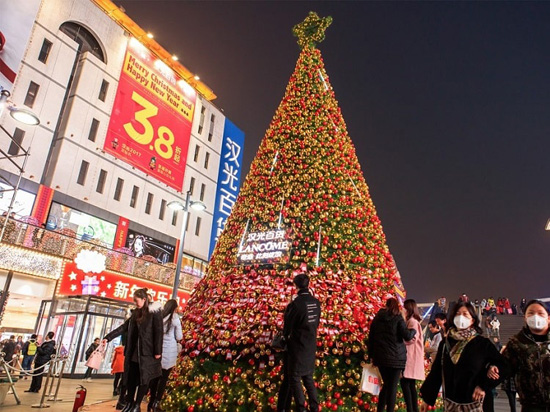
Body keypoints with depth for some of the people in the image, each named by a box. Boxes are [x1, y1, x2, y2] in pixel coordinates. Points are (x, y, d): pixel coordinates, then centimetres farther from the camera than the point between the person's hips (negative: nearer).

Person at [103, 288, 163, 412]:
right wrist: (108, 337, 8)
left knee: (143, 378, 1)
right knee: (131, 377, 10)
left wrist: (158, 351, -16)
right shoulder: (136, 313, 13)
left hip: (147, 352, -6)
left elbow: (158, 332, -13)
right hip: (134, 351, 7)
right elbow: (124, 327, 15)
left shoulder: (154, 312, -10)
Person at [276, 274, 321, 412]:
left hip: (297, 346, -6)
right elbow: (316, 323, 8)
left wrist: (286, 336, 10)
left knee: (294, 379, 8)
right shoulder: (316, 302, -2)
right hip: (311, 346, 6)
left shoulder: (296, 303, -21)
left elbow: (288, 325, -9)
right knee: (308, 378, 19)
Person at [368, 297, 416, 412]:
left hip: (380, 357, 4)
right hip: (395, 357, -4)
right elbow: (407, 336, -12)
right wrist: (413, 331, 9)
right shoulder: (398, 318, -6)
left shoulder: (377, 318, 9)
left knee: (386, 385, 17)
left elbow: (371, 338, 11)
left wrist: (371, 354, 18)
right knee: (393, 386, 3)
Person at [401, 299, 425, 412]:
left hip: (411, 357, -9)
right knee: (410, 384, 10)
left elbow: (412, 338, -20)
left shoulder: (412, 321, -11)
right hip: (410, 357, 9)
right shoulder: (411, 321, 18)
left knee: (405, 382, -10)